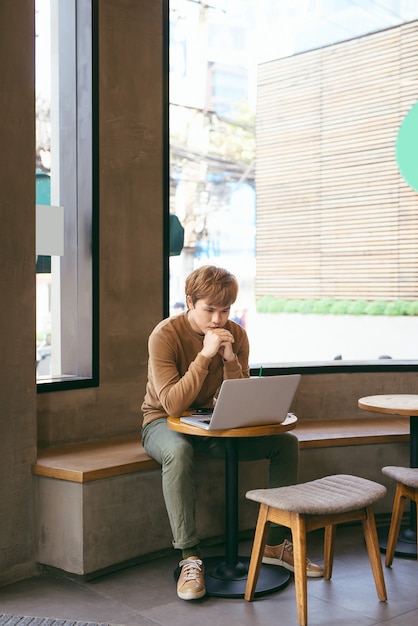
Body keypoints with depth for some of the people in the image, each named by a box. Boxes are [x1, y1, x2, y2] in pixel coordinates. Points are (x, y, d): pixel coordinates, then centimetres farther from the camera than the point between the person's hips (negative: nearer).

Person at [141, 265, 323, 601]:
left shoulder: (236, 335, -6)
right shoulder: (165, 335, -20)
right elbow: (173, 405, -27)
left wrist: (230, 360, -24)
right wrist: (205, 355, -32)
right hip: (164, 423, -5)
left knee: (286, 442, -9)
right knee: (178, 452, -40)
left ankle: (275, 543, 2)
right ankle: (190, 558, -29)